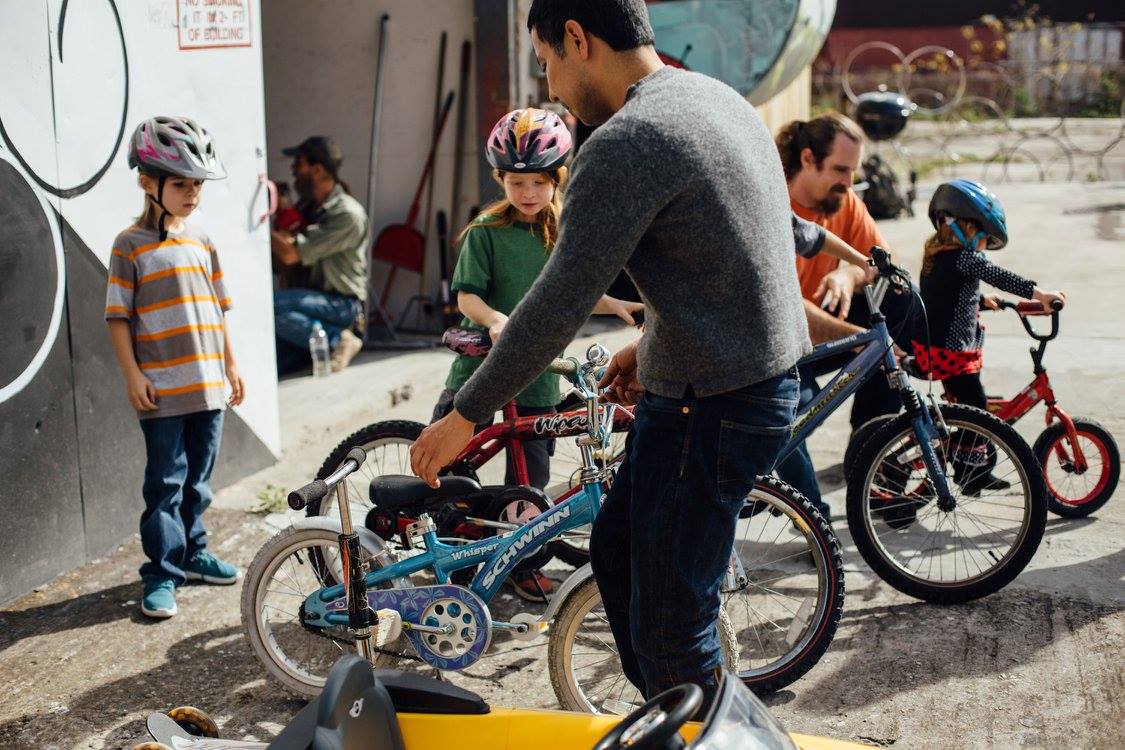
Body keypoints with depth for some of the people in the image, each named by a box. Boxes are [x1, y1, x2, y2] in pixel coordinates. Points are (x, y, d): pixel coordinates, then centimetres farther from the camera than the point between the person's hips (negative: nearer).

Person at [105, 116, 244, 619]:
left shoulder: (201, 241, 11)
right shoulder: (131, 244, -5)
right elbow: (117, 316, -6)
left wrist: (231, 365, 15)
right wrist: (132, 374, -13)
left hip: (207, 384, 5)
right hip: (161, 389, -5)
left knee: (198, 478, 14)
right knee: (166, 483, -1)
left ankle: (191, 553, 28)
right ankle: (161, 572, 6)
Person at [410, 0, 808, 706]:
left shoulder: (628, 140, -20)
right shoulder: (719, 98, 11)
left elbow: (560, 303, -21)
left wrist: (465, 415, -13)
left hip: (709, 408, -10)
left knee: (669, 628, 1)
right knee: (616, 546, 23)